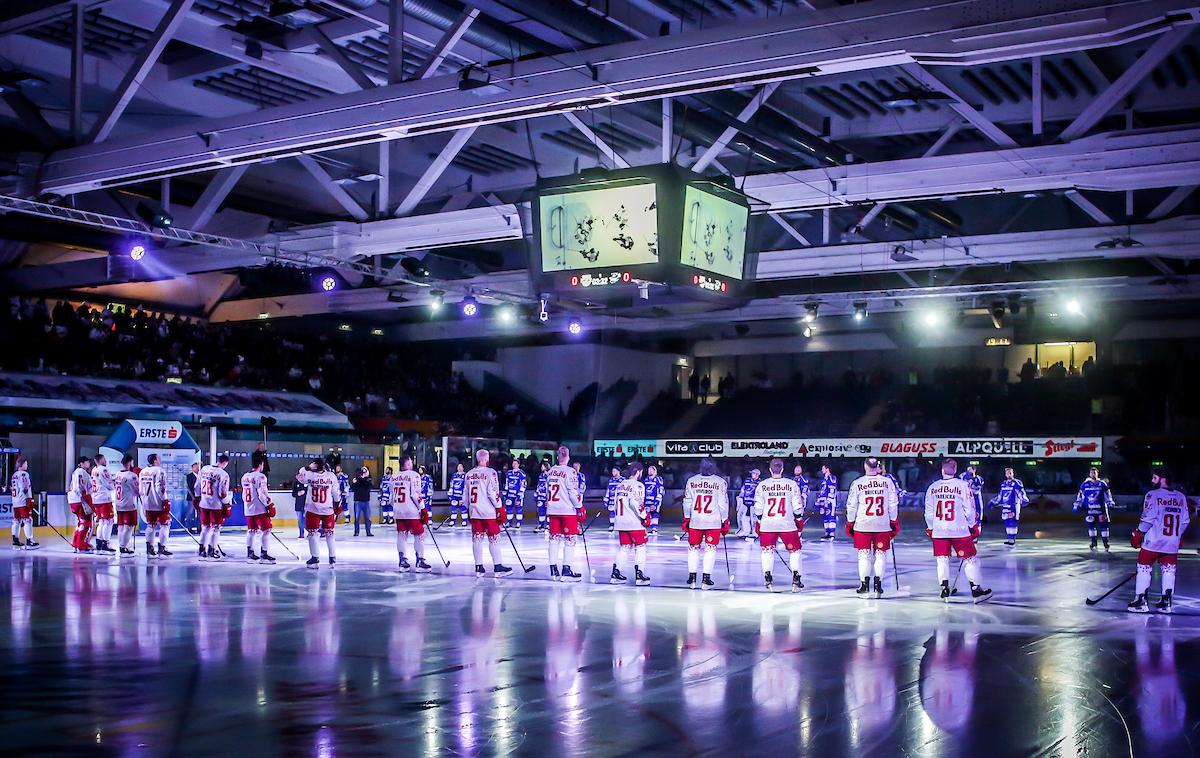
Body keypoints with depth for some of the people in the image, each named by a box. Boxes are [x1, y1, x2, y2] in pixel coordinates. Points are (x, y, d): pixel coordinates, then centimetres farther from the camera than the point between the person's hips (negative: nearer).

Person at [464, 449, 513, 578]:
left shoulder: (469, 474, 10)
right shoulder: (490, 472, -8)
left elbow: (466, 494, 15)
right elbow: (493, 492, -13)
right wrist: (500, 509, -7)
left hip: (474, 512, 6)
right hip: (489, 512, -6)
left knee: (477, 539, 7)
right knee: (494, 539, -1)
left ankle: (479, 568, 9)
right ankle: (497, 567, -1)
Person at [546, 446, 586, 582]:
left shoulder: (550, 471, 9)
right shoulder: (570, 471, -10)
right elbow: (573, 492, -13)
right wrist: (580, 507, -5)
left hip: (553, 510, 6)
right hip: (568, 510, -6)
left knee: (554, 538, 8)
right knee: (569, 539, -2)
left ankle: (553, 570, 9)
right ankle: (566, 570, -8)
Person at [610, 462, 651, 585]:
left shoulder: (620, 485, 14)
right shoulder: (637, 485, -9)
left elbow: (615, 504, 17)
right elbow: (635, 503, -20)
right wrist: (644, 516, -11)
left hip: (621, 522, 7)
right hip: (635, 523, -7)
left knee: (624, 547, 14)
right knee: (640, 547, 2)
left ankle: (615, 573, 10)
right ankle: (639, 574, -3)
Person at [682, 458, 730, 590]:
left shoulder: (691, 481, 3)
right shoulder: (721, 482, -3)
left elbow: (687, 502, 5)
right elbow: (723, 504, -2)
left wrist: (686, 519, 13)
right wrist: (725, 522, 5)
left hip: (695, 521, 2)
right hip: (714, 522, -2)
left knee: (693, 548, 13)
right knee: (710, 549, 4)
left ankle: (692, 578, 12)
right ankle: (706, 579, -1)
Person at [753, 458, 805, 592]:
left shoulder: (762, 486, 0)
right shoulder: (792, 484, -2)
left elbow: (758, 508, 3)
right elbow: (797, 506, 0)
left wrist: (759, 522, 15)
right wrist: (799, 520, 13)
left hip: (767, 524, 1)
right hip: (787, 524, -1)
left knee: (767, 550, 15)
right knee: (794, 550, 12)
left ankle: (767, 578, 6)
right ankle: (796, 580, 5)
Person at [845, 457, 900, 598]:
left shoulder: (857, 483, -4)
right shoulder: (887, 482, 0)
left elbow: (851, 506, 0)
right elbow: (893, 505, 3)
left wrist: (850, 524, 10)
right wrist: (894, 523, 12)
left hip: (862, 526, -1)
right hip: (883, 526, 1)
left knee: (864, 555, 5)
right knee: (880, 554, 8)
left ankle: (865, 586, 3)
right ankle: (877, 586, 7)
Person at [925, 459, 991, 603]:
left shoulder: (932, 487, 3)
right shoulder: (963, 485, -7)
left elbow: (928, 512, 7)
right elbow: (969, 510, -5)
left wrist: (930, 528, 21)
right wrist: (973, 526, 9)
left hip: (938, 531, 3)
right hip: (960, 531, -3)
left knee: (942, 559, 12)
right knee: (970, 559, 7)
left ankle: (945, 590, 8)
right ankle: (976, 590, 9)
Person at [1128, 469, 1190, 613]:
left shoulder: (1153, 495, -9)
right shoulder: (1181, 497, 7)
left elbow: (1148, 518, -12)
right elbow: (1185, 521, 11)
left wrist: (1138, 534, -2)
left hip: (1153, 541, -5)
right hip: (1172, 543, 5)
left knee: (1144, 568, 5)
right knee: (1168, 570, 13)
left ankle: (1140, 601, 5)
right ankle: (1166, 602, 14)